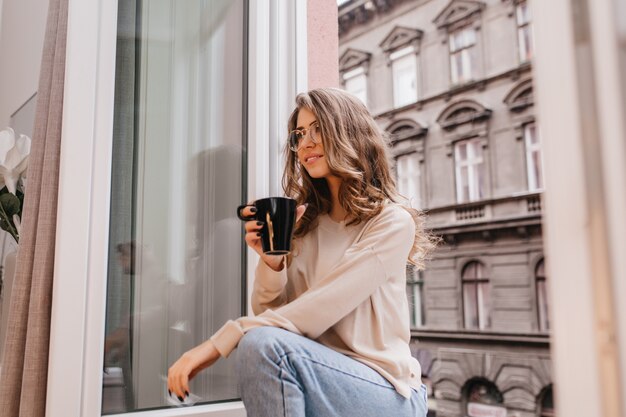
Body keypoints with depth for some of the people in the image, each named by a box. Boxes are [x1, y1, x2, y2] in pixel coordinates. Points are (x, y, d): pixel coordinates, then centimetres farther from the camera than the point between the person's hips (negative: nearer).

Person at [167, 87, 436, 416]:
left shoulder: (393, 223, -9)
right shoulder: (302, 222, 7)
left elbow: (319, 312, -21)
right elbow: (270, 314, 5)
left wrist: (220, 342, -24)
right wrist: (271, 259, -13)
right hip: (323, 376, 5)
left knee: (265, 344, -28)